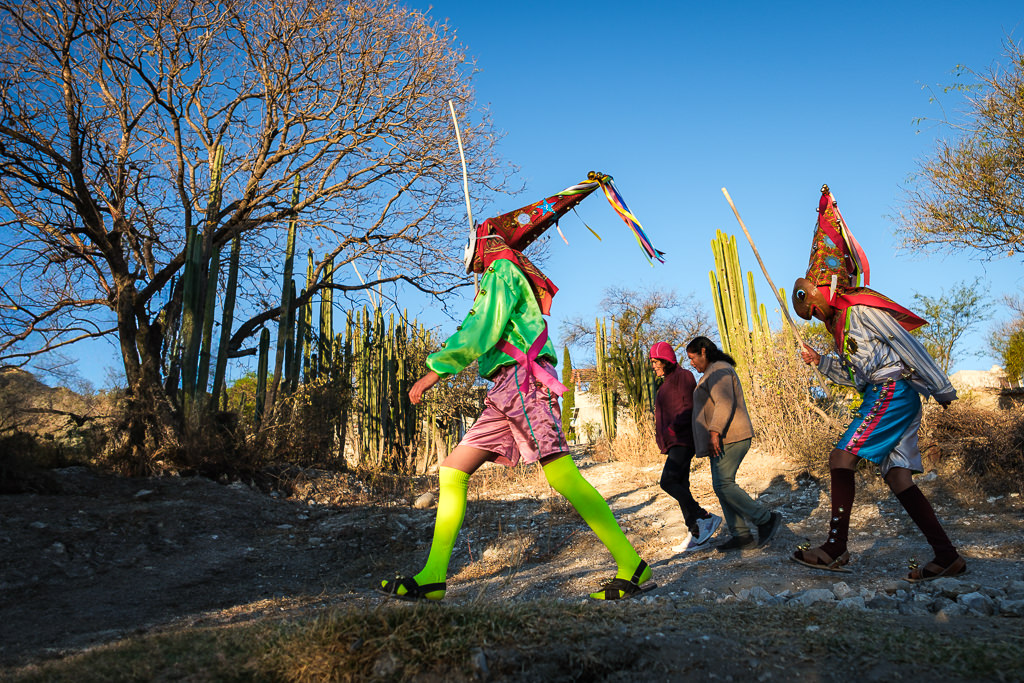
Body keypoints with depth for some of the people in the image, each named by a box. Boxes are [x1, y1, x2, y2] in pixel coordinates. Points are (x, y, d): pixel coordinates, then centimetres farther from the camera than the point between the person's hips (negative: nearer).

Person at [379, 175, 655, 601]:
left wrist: (435, 370, -8)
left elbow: (482, 332, -11)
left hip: (521, 382, -10)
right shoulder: (503, 277, 30)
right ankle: (433, 577, 4)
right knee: (452, 470, 4)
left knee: (562, 475, -16)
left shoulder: (502, 270, 1)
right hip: (505, 394, 10)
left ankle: (633, 568, -10)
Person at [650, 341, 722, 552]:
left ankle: (706, 518, -10)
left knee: (668, 482, -18)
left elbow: (689, 407, -14)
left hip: (683, 440, -10)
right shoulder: (666, 384, 23)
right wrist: (663, 438, 11)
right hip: (674, 443, 10)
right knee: (680, 486, 4)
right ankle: (697, 535, 5)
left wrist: (671, 430, -19)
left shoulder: (683, 376, -4)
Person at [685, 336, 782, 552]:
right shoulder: (715, 372, 24)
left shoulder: (718, 370, -10)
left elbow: (725, 403, -22)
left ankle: (767, 520, -6)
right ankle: (741, 536, 7)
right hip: (723, 440, 11)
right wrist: (714, 436, 25)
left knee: (723, 484, -14)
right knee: (723, 486, 7)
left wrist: (714, 432, -27)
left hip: (728, 438, -11)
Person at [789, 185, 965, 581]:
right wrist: (818, 361, 13)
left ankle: (836, 549, -14)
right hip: (884, 397, 10)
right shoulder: (842, 325, 20)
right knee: (897, 477, 4)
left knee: (842, 457, -15)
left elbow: (908, 347, -12)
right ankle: (947, 558, 6)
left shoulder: (862, 308, -8)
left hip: (894, 391, -10)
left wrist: (940, 389, -13)